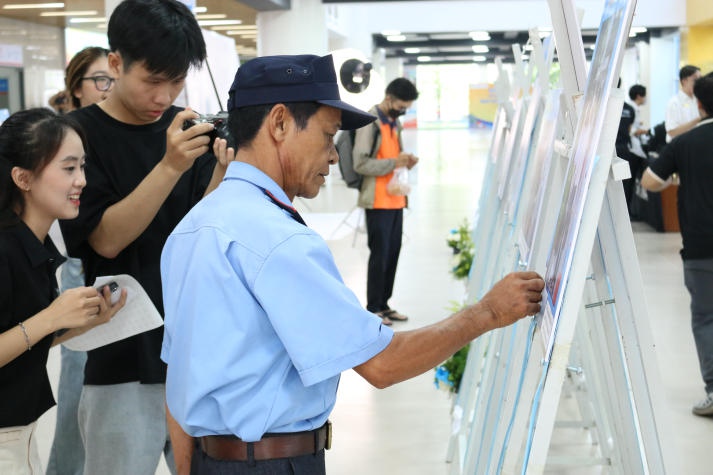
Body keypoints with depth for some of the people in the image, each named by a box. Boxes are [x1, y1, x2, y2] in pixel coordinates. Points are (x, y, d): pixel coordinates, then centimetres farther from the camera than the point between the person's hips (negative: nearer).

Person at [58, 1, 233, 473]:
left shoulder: (189, 130, 5)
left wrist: (223, 169, -18)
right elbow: (106, 239, -15)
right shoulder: (80, 134, -7)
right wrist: (170, 167, -26)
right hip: (124, 361, -3)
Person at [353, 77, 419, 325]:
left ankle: (384, 304, 20)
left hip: (395, 199, 8)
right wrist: (393, 163, -22)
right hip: (377, 201, -8)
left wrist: (405, 161, 4)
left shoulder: (394, 122, 16)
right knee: (380, 254, -3)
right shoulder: (369, 122, -11)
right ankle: (373, 309, 7)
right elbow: (360, 164, -16)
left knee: (393, 253, 10)